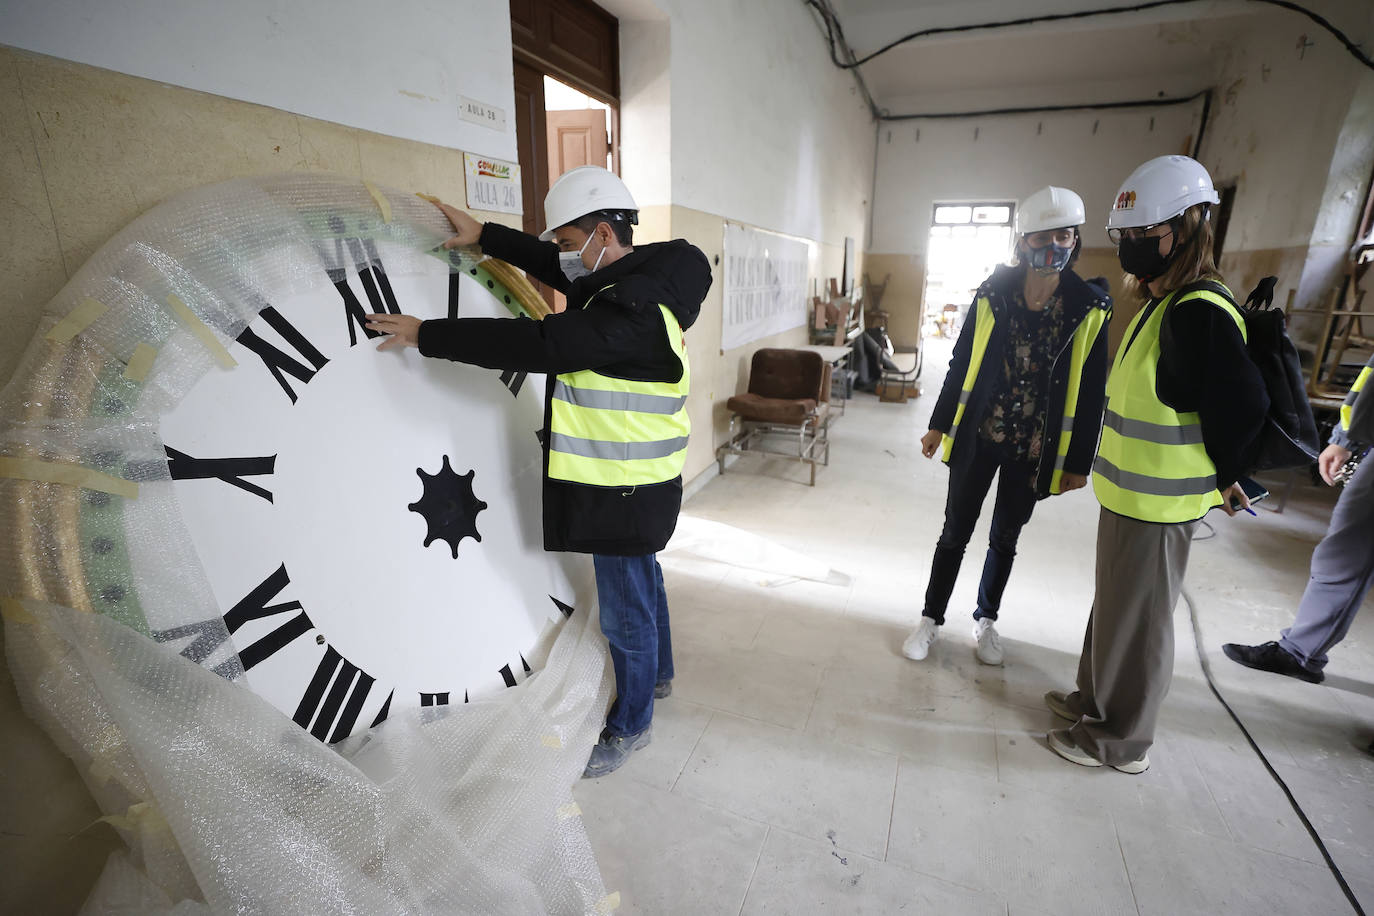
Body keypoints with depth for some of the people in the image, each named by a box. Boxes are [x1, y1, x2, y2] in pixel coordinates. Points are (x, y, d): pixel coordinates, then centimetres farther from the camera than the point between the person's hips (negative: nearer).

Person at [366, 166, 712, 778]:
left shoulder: (632, 311, -26)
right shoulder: (636, 280, 6)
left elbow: (537, 344, -29)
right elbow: (552, 266, 18)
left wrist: (425, 334, -21)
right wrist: (483, 235, 13)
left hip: (625, 490, -10)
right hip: (633, 480, 10)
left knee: (626, 610, 7)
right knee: (641, 583, 27)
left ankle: (629, 726, 30)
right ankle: (656, 674, 51)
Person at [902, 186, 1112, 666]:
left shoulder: (1090, 309, -5)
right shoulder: (992, 296, -5)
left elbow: (1089, 392, -1)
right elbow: (961, 364, 1)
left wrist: (1079, 461, -1)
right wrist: (939, 425, 3)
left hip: (1034, 450, 1)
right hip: (977, 438, 0)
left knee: (1005, 539, 15)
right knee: (955, 532, 9)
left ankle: (986, 620, 36)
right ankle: (931, 617, 25)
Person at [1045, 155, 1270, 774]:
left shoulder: (1199, 312, -21)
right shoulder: (1160, 303, 11)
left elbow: (1242, 408, -24)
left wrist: (1221, 479, -9)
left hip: (1158, 504, -10)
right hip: (1130, 493, 10)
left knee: (1136, 621, 6)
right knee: (1113, 607, 22)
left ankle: (1121, 741, 24)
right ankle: (1097, 700, 41)